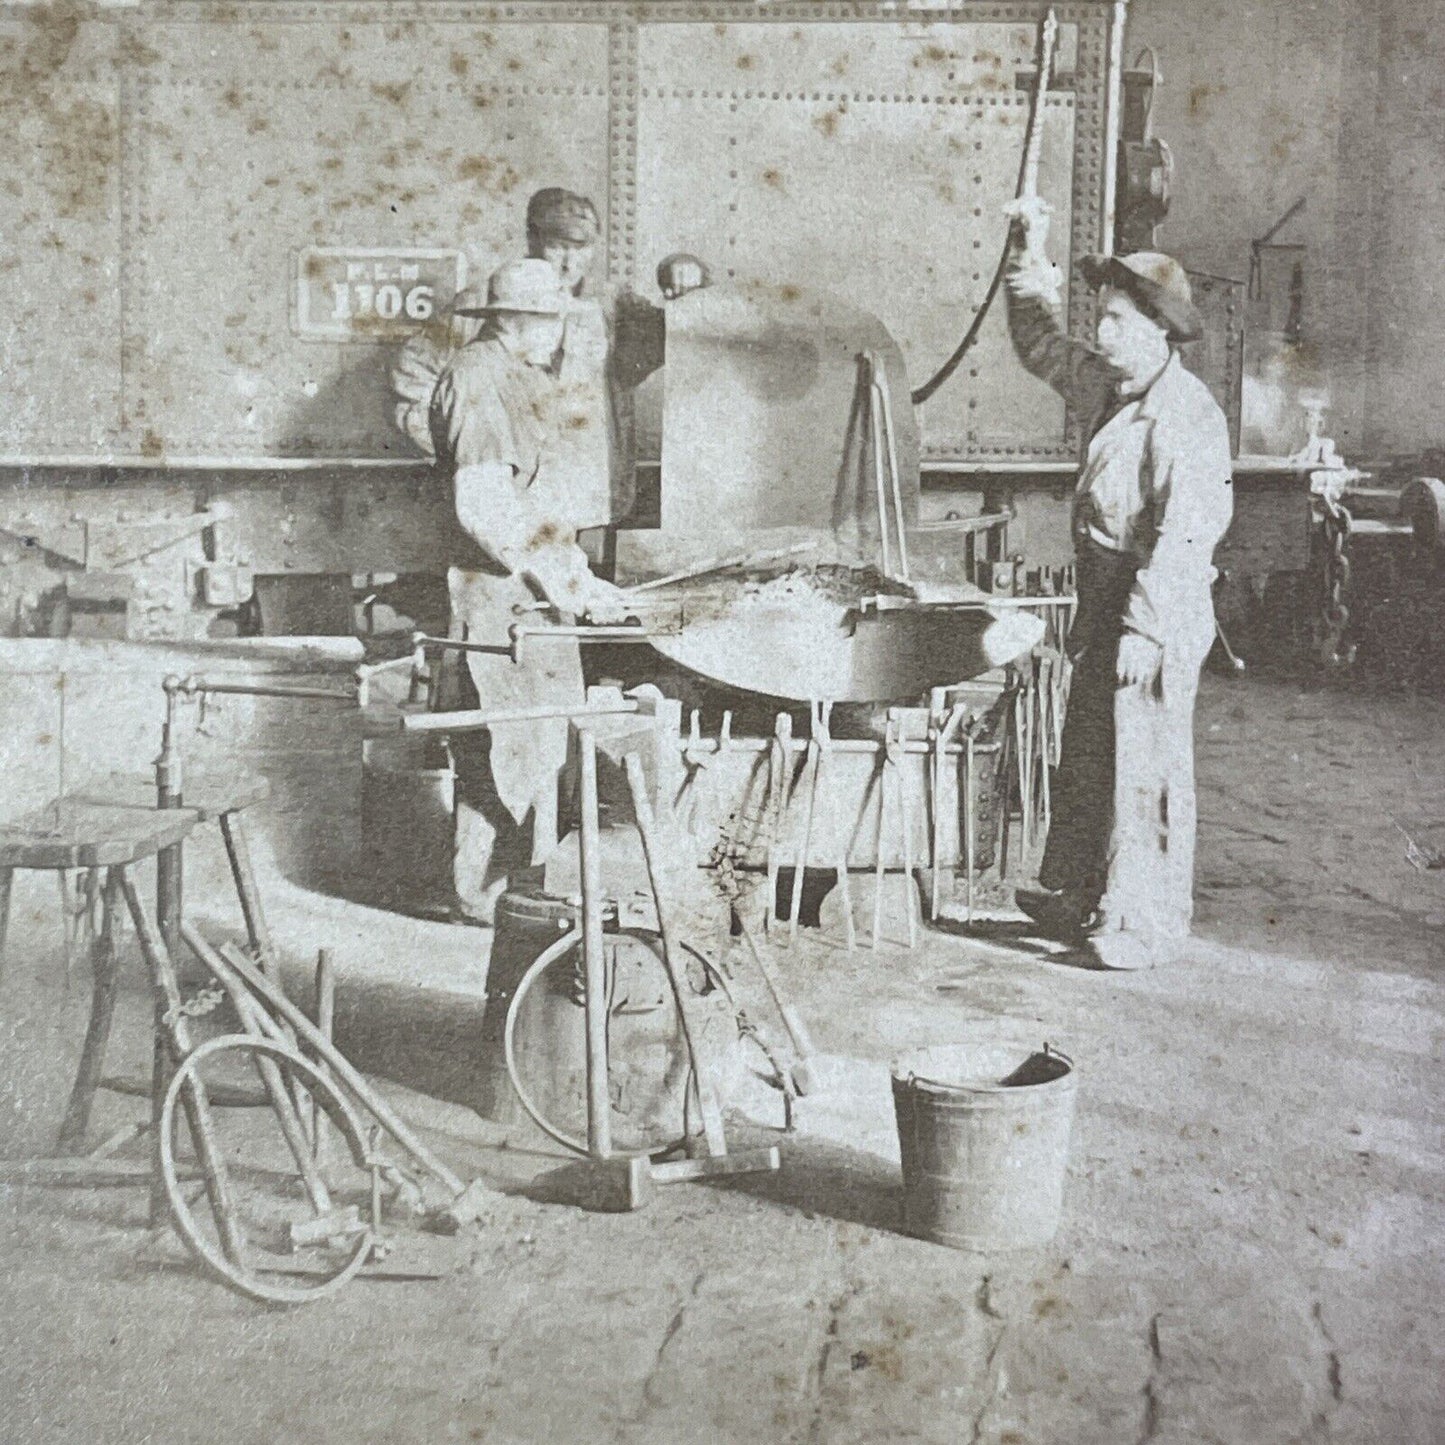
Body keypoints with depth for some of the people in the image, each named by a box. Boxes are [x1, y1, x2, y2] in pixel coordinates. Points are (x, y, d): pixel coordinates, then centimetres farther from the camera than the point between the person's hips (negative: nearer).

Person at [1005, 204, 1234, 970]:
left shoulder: (1186, 412, -17)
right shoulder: (1109, 387, 11)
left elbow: (1183, 533, -22)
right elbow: (1040, 347, 27)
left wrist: (1144, 628, -24)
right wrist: (1028, 258, 16)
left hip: (1157, 616, -10)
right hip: (1103, 605, 10)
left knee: (1143, 767, -1)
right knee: (1085, 761, 17)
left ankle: (1139, 925, 9)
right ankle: (1075, 899, 29)